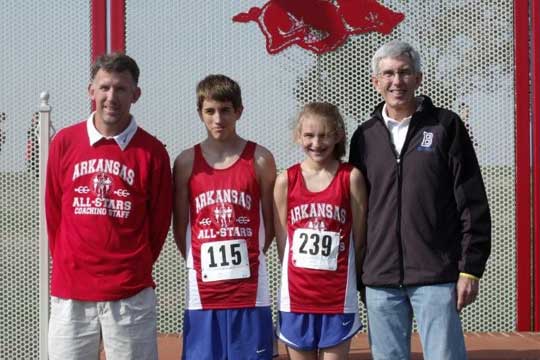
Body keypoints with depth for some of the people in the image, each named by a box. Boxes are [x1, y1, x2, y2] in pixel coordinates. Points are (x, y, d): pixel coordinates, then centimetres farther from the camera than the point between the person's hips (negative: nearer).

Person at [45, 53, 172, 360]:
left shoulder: (152, 151, 0)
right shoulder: (65, 142, 4)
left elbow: (160, 221, 7)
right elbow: (53, 213, 11)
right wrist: (67, 265, 13)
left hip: (131, 295, -1)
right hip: (70, 292, 1)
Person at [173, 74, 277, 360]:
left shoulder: (260, 159, 0)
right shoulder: (186, 162, 3)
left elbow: (269, 222, 6)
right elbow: (180, 226, 8)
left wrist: (246, 261, 7)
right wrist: (198, 264, 6)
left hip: (249, 291, -1)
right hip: (203, 294, 1)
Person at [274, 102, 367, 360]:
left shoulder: (351, 177, -4)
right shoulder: (286, 181, 1)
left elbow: (359, 235, -1)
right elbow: (282, 239, 6)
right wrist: (295, 275, 3)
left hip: (337, 296, -2)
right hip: (297, 295, 2)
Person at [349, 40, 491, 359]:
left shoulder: (446, 126, 1)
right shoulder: (365, 136, 10)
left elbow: (472, 204, -2)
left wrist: (470, 268, -7)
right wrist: (358, 273, 10)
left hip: (436, 276, -3)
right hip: (380, 279, 3)